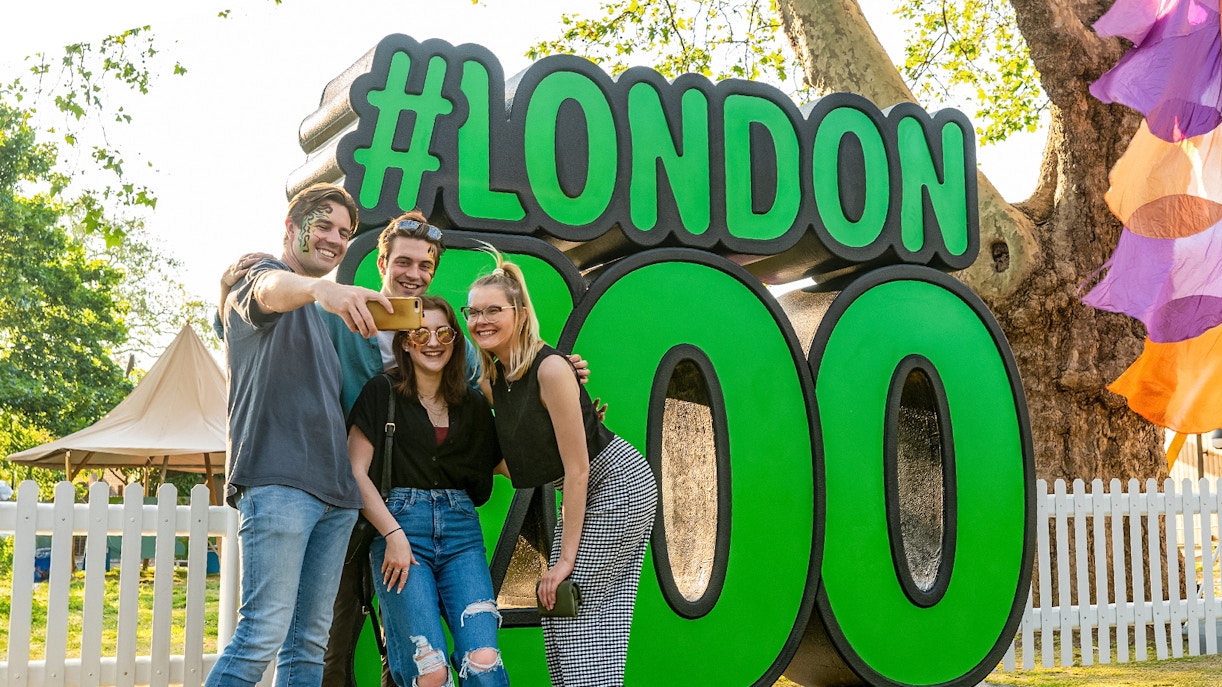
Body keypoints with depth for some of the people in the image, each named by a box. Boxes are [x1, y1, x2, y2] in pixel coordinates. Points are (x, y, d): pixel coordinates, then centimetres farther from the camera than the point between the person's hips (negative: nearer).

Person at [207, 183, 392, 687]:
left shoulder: (326, 313, 28)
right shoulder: (263, 275, 4)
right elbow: (271, 289, -24)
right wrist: (320, 288, -46)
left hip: (334, 491, 8)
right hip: (277, 480, -8)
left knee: (309, 645, 6)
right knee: (263, 636, -15)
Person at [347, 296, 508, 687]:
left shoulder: (473, 405, 16)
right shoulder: (383, 392, 5)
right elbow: (355, 472, 0)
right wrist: (393, 535, -9)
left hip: (461, 531, 3)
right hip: (400, 526, -3)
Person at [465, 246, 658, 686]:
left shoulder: (550, 369, -24)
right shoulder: (494, 378, 1)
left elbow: (577, 468, -23)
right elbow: (519, 459, 12)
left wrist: (565, 557, -21)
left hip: (621, 484, -9)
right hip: (585, 492, 9)